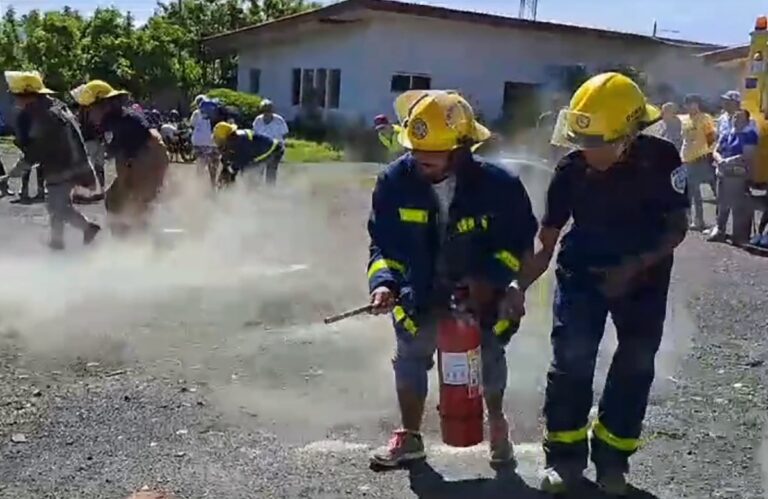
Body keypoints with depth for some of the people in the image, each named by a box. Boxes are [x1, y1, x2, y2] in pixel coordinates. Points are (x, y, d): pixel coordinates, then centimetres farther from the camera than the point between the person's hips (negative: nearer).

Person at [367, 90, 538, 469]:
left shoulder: (497, 184, -24)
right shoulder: (395, 181, -20)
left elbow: (520, 240, -11)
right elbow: (383, 241, -12)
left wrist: (491, 278, -25)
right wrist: (384, 281, -29)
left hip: (481, 292, -1)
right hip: (422, 292, 1)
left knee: (489, 356, 14)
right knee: (410, 357, 5)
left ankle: (498, 426, 42)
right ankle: (409, 436, 27)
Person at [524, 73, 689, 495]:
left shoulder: (660, 159, -19)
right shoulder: (571, 169, -17)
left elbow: (677, 227, -10)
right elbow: (545, 243, -12)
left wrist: (635, 265, -24)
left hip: (643, 279, 1)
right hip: (582, 275, 0)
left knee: (634, 367, 6)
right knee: (570, 362, -7)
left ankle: (611, 457, 23)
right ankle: (565, 455, 11)